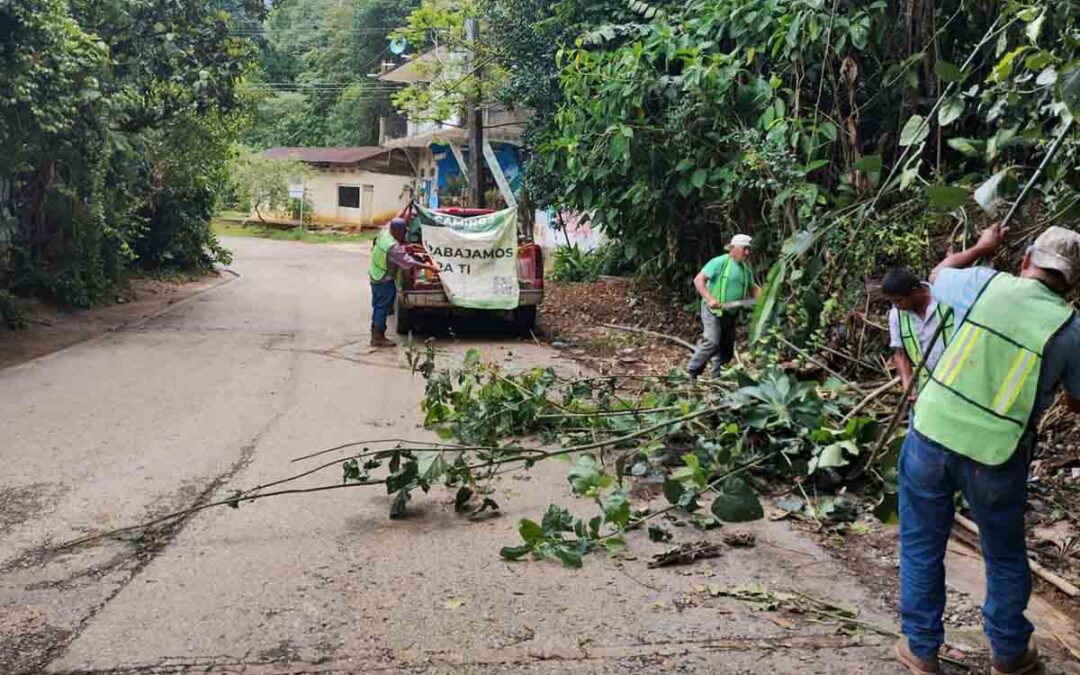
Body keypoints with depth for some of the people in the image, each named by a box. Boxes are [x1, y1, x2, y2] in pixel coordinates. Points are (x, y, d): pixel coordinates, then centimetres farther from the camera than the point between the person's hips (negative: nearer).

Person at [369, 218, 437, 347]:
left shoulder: (384, 231, -7)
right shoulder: (393, 247, -29)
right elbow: (408, 262, -27)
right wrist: (429, 267, -24)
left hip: (374, 275, 9)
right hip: (384, 280, -9)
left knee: (378, 306, 16)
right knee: (383, 307, 0)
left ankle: (375, 335, 24)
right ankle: (378, 337, 6)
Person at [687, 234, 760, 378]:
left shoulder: (746, 269, 11)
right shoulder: (720, 262, -11)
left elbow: (753, 288, 20)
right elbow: (698, 280, -16)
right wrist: (709, 299, -28)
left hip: (731, 314, 8)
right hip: (713, 311, -7)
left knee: (727, 349, 9)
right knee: (712, 342, -21)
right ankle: (692, 372, -9)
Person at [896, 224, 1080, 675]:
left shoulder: (986, 284, -3)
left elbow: (938, 274, 21)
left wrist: (982, 248, 35)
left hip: (932, 434, 1)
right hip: (994, 456, -1)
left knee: (921, 548, 16)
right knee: (1005, 558, 21)